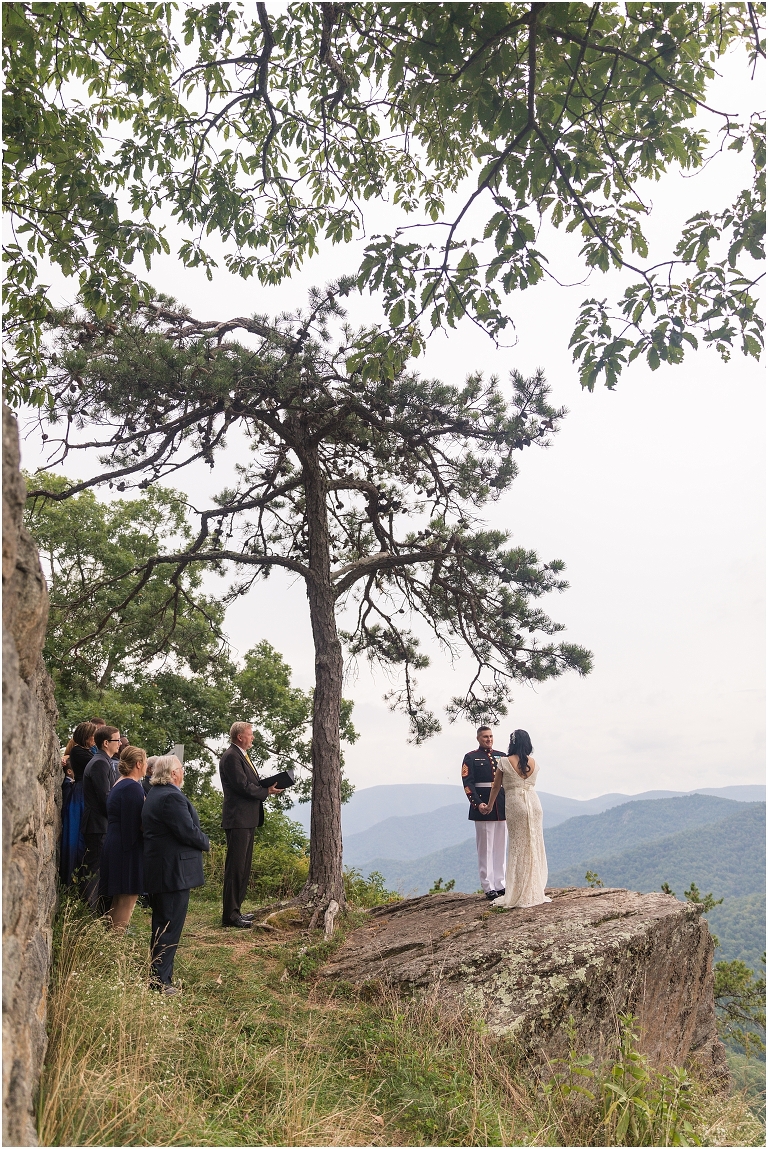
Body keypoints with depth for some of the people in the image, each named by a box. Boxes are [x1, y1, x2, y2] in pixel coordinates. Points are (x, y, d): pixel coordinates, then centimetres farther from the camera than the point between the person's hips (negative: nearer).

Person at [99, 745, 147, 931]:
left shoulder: (119, 785, 14)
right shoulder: (133, 787, -17)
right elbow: (136, 823, -20)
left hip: (115, 845, 10)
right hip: (128, 851, -10)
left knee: (119, 900, 17)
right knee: (128, 898, -4)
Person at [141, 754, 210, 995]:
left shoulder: (154, 793, 12)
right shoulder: (172, 797, -22)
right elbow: (188, 831, -23)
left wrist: (199, 840, 12)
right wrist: (206, 843, -4)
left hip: (157, 870, 11)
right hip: (174, 871, -11)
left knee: (161, 924, 19)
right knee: (170, 927, -2)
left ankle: (158, 975, 28)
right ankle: (161, 982, 4)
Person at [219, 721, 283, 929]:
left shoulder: (242, 756, 19)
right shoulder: (231, 756, -14)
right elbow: (243, 786, -20)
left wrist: (267, 785, 1)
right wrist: (267, 791, -9)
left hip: (248, 820, 11)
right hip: (238, 820, -11)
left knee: (243, 867, 15)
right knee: (235, 867, -6)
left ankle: (235, 910, 23)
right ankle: (230, 915, 0)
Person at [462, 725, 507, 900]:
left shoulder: (501, 756, 12)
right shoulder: (471, 758, -2)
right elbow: (468, 783, -10)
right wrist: (478, 804, -20)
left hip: (502, 807, 5)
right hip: (483, 806, -5)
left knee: (500, 847, 11)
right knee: (485, 848, 1)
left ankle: (500, 885, 20)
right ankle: (489, 888, 7)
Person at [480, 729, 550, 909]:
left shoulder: (504, 762, -4)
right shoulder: (533, 762, 6)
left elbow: (496, 787, 5)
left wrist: (489, 806, 20)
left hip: (515, 804, -3)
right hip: (533, 802, 3)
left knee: (518, 846, 3)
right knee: (535, 845, 9)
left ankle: (520, 893, 6)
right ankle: (535, 891, 15)